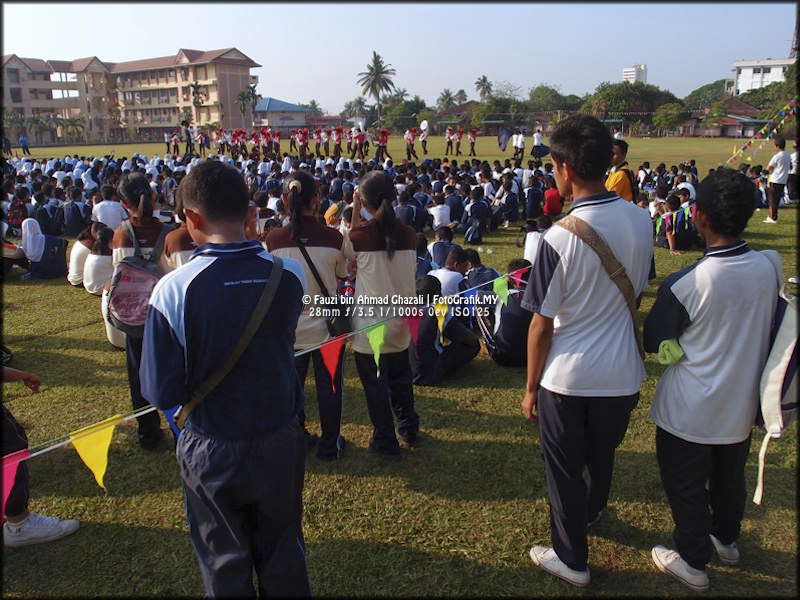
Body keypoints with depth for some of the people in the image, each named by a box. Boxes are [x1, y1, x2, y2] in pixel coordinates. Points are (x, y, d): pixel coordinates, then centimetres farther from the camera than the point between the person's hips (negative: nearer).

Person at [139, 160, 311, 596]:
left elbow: (161, 394, -17)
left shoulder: (173, 289, -22)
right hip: (280, 444, 2)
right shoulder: (290, 276, -15)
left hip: (212, 453, -2)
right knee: (284, 559, 24)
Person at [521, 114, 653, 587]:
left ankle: (572, 559, 32)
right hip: (622, 373, 5)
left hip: (567, 377, -5)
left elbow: (542, 324, -15)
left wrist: (531, 387, -3)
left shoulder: (560, 238, -22)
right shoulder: (641, 221, -7)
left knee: (565, 470, 15)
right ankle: (592, 511, 56)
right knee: (603, 454, 28)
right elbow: (637, 295, 6)